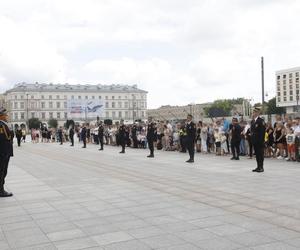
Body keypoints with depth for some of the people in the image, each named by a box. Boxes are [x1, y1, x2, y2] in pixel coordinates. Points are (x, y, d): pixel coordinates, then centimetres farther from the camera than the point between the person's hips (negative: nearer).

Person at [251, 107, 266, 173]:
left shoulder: (261, 121, -11)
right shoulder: (252, 121, 14)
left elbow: (263, 131, -15)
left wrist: (261, 140, -18)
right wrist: (252, 138, 10)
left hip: (260, 141, -8)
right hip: (254, 140, 8)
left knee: (260, 153, -2)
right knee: (257, 154, 11)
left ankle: (261, 167, 4)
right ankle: (258, 167, 18)